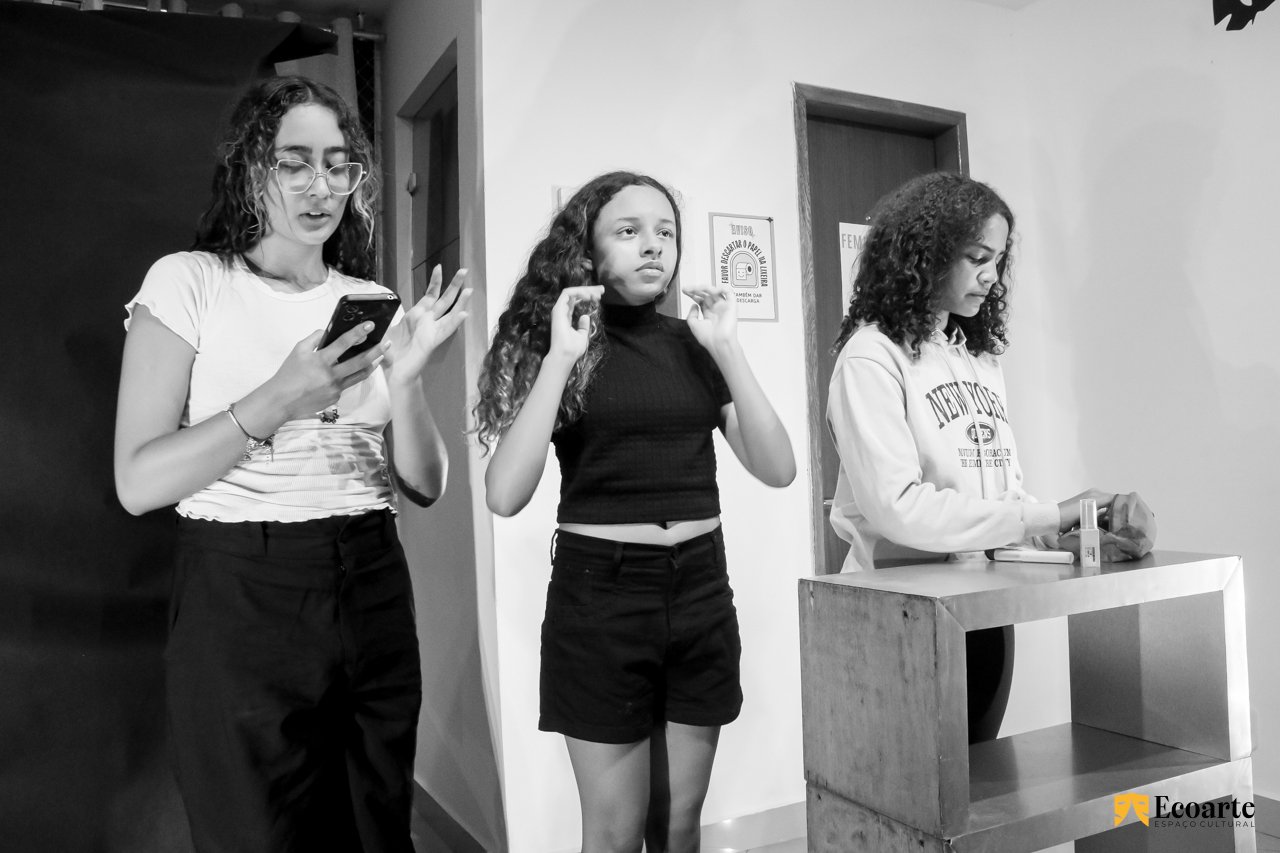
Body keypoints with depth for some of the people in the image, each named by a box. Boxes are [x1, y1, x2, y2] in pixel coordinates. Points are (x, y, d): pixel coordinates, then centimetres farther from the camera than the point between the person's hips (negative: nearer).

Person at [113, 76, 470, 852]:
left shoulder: (374, 303, 8)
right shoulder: (188, 282, -3)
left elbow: (425, 486, 3)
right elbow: (138, 483, -10)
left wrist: (405, 379, -15)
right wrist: (278, 400, -22)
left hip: (373, 597, 4)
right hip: (240, 600, -3)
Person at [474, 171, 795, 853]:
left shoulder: (693, 345, 7)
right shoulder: (553, 344, -3)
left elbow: (777, 469, -2)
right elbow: (505, 495, -16)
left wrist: (727, 349, -9)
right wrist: (561, 355, -18)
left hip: (701, 591, 4)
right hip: (601, 593, -3)